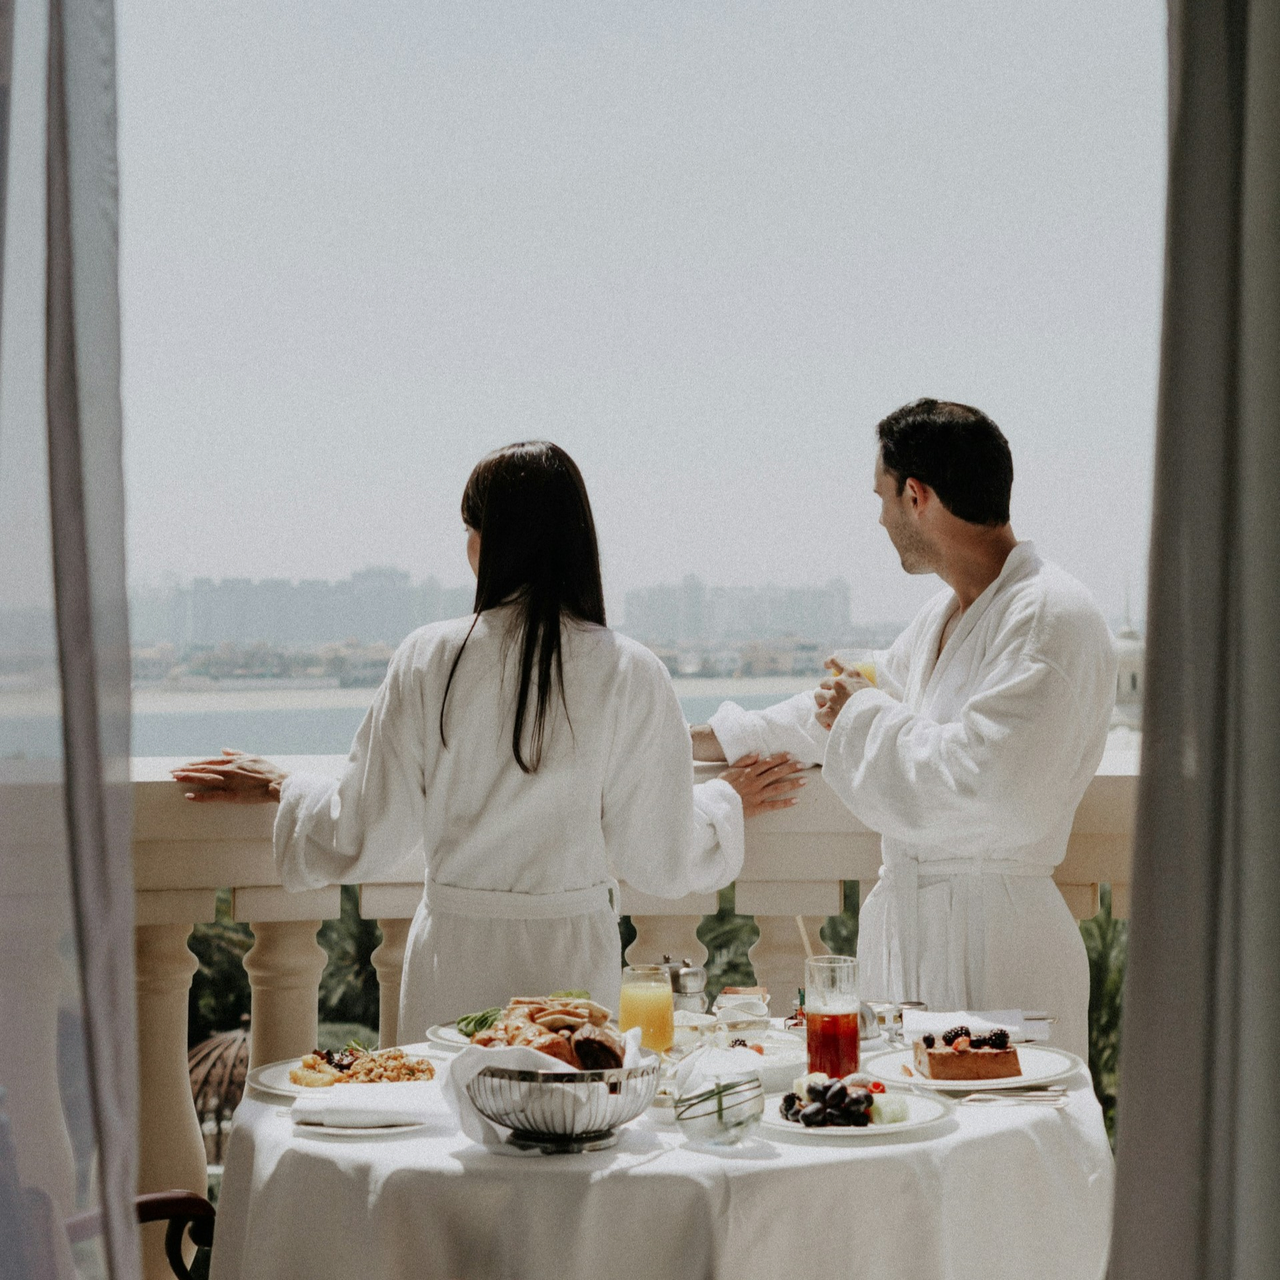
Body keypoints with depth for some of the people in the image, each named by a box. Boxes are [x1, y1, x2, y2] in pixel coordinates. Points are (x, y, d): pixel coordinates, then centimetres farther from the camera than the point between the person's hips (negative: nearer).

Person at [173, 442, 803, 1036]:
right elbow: (660, 859, -1)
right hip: (573, 955, 0)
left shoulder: (427, 660, -6)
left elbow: (363, 841, 0)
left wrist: (281, 787, 18)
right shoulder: (630, 674, -7)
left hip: (452, 957, 1)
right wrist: (727, 800, 19)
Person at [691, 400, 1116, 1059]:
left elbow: (986, 780, -27)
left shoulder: (1052, 617, -16)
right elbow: (840, 708, 30)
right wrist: (700, 740, 36)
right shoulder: (943, 614, 15)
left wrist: (869, 719, -11)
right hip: (911, 924, 9)